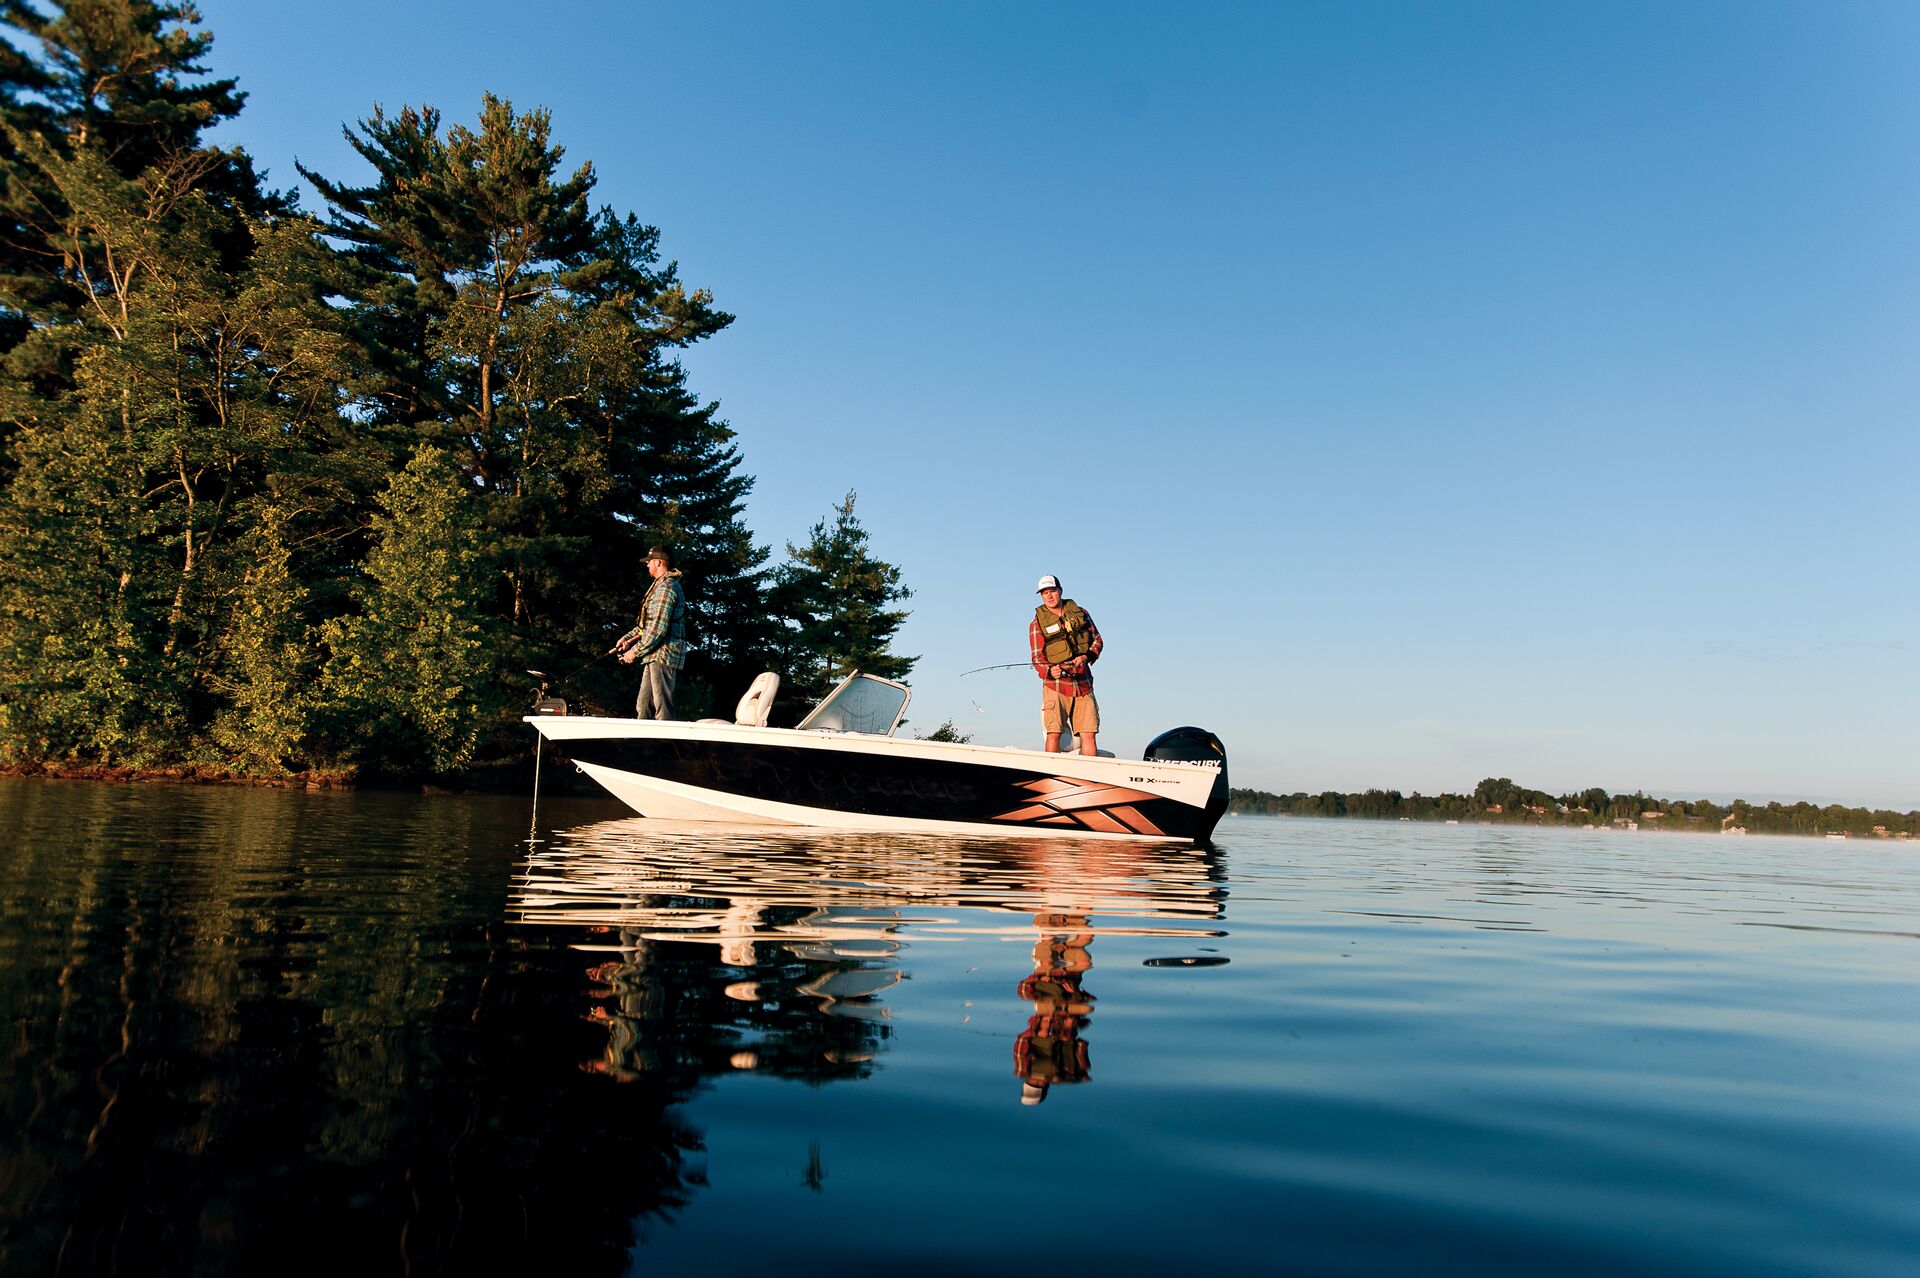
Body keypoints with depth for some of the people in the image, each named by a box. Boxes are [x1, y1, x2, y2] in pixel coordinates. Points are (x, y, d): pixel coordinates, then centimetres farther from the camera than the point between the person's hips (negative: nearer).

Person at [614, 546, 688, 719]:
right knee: (643, 706, 13)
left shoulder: (666, 587, -15)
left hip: (663, 655, -11)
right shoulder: (661, 585, 20)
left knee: (662, 708, -9)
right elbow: (647, 622, 26)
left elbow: (658, 629, -21)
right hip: (655, 656, 11)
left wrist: (635, 651, -13)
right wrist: (628, 638, 14)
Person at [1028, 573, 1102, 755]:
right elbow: (1037, 657, -4)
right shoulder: (1037, 624, 1)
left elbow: (1097, 640, 15)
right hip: (1056, 684, -3)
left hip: (1083, 683, 3)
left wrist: (1087, 656, -6)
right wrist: (1050, 671, -26)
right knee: (1054, 733, -11)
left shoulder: (1080, 613, 9)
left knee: (1088, 734, -2)